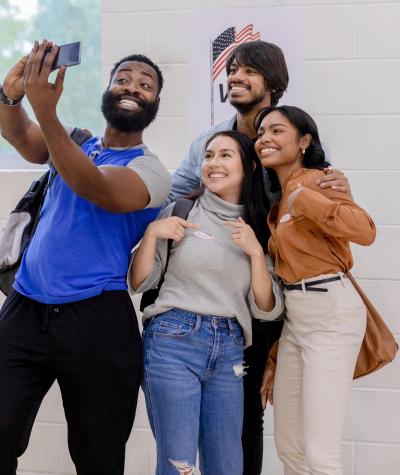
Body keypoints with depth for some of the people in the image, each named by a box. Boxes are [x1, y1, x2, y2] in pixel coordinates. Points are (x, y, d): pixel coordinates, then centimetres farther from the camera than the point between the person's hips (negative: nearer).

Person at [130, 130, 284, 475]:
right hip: (174, 341, -3)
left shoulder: (258, 229, 10)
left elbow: (267, 310, 4)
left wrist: (256, 252, -8)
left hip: (229, 352, 3)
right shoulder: (182, 212, 3)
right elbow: (139, 283, 5)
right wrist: (152, 233, -10)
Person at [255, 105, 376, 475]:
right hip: (294, 317, 9)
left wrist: (302, 198, -24)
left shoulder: (314, 180, -10)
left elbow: (365, 230, -27)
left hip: (330, 312, -9)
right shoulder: (278, 197, 15)